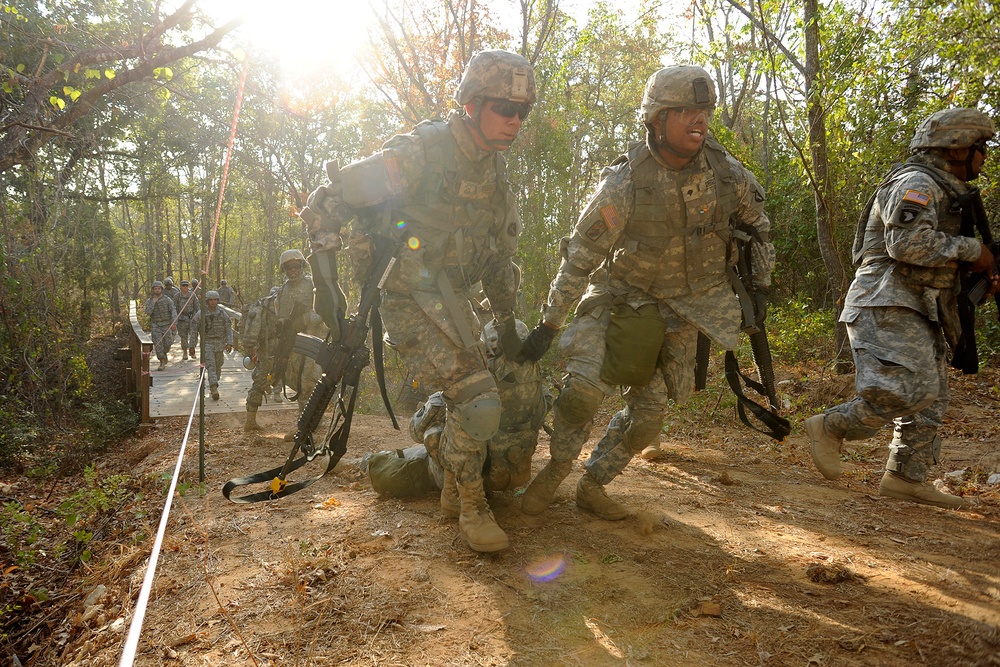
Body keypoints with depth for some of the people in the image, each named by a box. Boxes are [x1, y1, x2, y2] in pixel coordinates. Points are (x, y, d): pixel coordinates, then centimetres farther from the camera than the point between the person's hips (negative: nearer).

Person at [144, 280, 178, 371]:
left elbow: (173, 311, -10)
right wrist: (153, 302, -15)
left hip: (166, 325, 0)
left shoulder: (167, 300, -2)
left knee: (167, 344, 0)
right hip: (155, 325, 1)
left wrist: (173, 323, -23)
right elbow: (148, 313, -11)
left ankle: (164, 353, 35)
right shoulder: (149, 301, 4)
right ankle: (162, 363, -11)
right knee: (157, 343, -14)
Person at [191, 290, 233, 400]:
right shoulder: (200, 314, -3)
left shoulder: (222, 313, 4)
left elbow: (229, 329, 3)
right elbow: (194, 329, 2)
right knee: (211, 366, -13)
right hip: (206, 343, -3)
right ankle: (214, 389, -22)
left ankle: (212, 385, 31)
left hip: (220, 344, 3)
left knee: (218, 366, 11)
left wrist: (229, 342, -7)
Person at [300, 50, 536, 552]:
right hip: (411, 297, -8)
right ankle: (471, 507, 4)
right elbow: (328, 201, -14)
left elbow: (500, 250, 18)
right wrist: (326, 279, -21)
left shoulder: (495, 169, 7)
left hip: (452, 299, 8)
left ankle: (454, 485, 39)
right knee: (477, 401, -16)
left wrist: (506, 320, 20)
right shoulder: (420, 152, -18)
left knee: (469, 398, 16)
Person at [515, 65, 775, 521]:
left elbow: (755, 222, 10)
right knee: (584, 385, -22)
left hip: (685, 309, 4)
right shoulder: (624, 185, -21)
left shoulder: (724, 171, -10)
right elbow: (579, 258, -14)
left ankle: (593, 485, 23)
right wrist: (548, 325, -12)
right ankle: (556, 470, 5)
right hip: (623, 295, -3)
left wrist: (760, 285, 12)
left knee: (649, 413, 3)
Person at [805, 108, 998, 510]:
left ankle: (906, 477, 14)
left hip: (917, 311, 11)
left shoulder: (945, 191, 25)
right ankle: (830, 428, -7)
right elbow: (908, 244, -23)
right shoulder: (916, 182, -8)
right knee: (913, 389, -20)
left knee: (930, 397, 9)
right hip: (888, 305, -11)